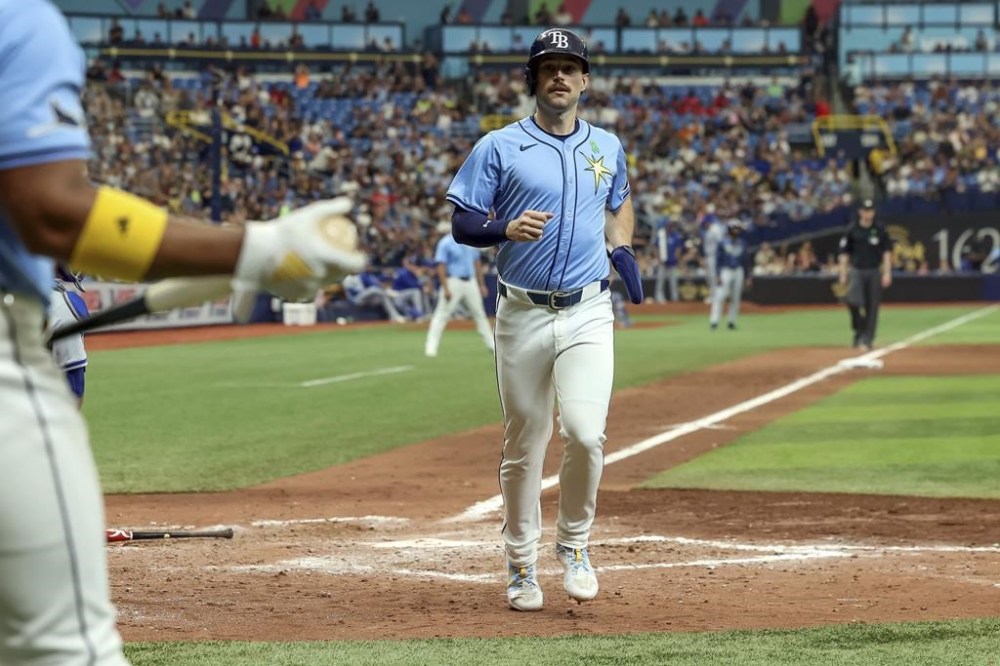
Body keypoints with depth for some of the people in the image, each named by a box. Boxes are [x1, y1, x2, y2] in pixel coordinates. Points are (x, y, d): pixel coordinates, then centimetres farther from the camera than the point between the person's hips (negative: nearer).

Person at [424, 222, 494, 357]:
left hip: (471, 282, 6)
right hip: (453, 282, -6)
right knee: (442, 314, -10)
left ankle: (492, 345, 20)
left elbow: (477, 263, 17)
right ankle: (431, 346, -11)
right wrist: (446, 289, -21)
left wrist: (481, 284, 14)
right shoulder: (445, 243, -10)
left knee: (480, 314, 12)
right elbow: (441, 267, -14)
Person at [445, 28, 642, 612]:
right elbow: (462, 224, -1)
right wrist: (506, 229, -22)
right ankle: (521, 565, 20)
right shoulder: (499, 148, 0)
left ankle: (574, 544, 7)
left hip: (588, 313, 1)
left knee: (586, 432, -16)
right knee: (524, 446, 5)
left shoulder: (607, 147, 11)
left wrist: (623, 251, 8)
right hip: (523, 314, -1)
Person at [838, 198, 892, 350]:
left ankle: (867, 340, 7)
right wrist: (843, 274, 0)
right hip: (856, 272, -1)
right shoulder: (852, 231, 4)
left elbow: (887, 252, 4)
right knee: (854, 301, -21)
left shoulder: (880, 232, 5)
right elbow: (844, 254, 6)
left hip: (874, 272, 1)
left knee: (872, 307, 0)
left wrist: (887, 273, -7)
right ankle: (858, 331, 0)